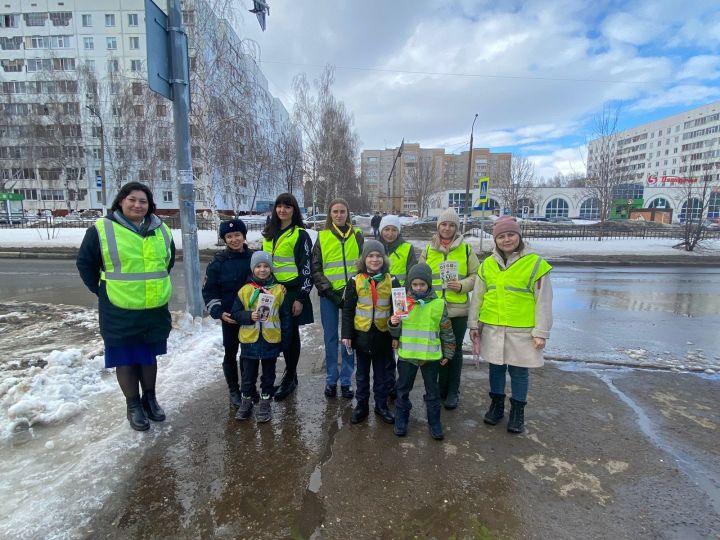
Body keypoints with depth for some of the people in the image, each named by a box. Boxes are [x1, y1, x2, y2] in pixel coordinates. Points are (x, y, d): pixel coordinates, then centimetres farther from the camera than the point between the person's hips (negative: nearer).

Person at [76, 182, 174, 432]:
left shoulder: (162, 230, 3)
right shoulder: (102, 229, -8)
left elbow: (169, 260, 18)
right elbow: (85, 263, 1)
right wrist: (102, 292, 1)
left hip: (155, 310, 3)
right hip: (119, 311, -3)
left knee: (148, 356, 17)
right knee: (126, 359, 9)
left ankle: (150, 399, 34)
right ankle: (133, 406, 25)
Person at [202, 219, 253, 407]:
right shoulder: (219, 262, -7)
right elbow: (209, 291, -5)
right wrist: (219, 312, -15)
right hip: (230, 317, -2)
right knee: (231, 353, 9)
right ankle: (233, 390, 26)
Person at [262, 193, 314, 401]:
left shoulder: (300, 235, -7)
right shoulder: (269, 234, 13)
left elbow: (307, 268, -10)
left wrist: (301, 298, -14)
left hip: (292, 291, -6)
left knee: (291, 334, 3)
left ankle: (290, 378, 18)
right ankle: (290, 373, 28)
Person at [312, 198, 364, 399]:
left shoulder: (357, 235, 5)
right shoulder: (322, 237, 3)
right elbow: (315, 269, 1)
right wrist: (329, 292, -8)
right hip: (329, 295, 0)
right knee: (330, 338, 7)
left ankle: (346, 380, 20)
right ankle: (331, 380, 22)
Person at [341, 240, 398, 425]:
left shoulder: (391, 281, -3)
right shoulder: (355, 281, -5)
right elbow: (347, 310, -2)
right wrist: (346, 334, -6)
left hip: (383, 335, 1)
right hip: (362, 334, 0)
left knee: (383, 373, 14)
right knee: (362, 373, 15)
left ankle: (381, 405, 31)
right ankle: (361, 406, 30)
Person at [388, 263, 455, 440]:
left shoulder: (438, 304, -6)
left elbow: (446, 332, 3)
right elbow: (396, 332, 0)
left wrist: (447, 353, 7)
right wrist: (393, 324, -21)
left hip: (431, 357, 0)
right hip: (406, 355, 1)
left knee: (432, 392, 14)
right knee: (403, 389, 14)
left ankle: (434, 422, 32)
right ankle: (401, 420, 32)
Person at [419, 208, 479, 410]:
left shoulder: (466, 250, 3)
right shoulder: (428, 250, 7)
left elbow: (475, 276, 5)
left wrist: (462, 285, -13)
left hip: (458, 310, -1)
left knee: (454, 350, 9)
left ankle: (452, 392, 25)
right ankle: (439, 388, 28)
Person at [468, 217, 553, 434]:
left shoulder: (535, 263, -7)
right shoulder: (487, 264, 4)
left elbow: (543, 302, -6)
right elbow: (477, 297, 9)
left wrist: (541, 333, -8)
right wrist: (474, 325, 9)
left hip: (522, 331, -3)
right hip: (492, 329, 3)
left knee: (519, 371, 10)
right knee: (496, 367, 15)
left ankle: (518, 411, 29)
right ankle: (496, 404, 34)